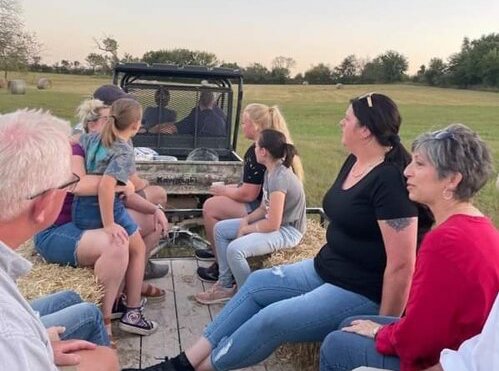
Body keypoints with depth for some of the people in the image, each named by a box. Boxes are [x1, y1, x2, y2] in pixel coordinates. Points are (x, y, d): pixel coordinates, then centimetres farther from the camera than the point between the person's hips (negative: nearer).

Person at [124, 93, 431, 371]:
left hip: (362, 293, -9)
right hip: (325, 270, 9)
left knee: (272, 319, -17)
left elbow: (402, 265, -26)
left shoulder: (391, 180, -25)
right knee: (257, 284, 3)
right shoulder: (355, 161, 5)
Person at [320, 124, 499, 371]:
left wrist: (380, 334, -5)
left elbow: (415, 338, -24)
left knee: (335, 346, 5)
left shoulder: (445, 240, -30)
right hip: (460, 345, 9)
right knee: (350, 326, 20)